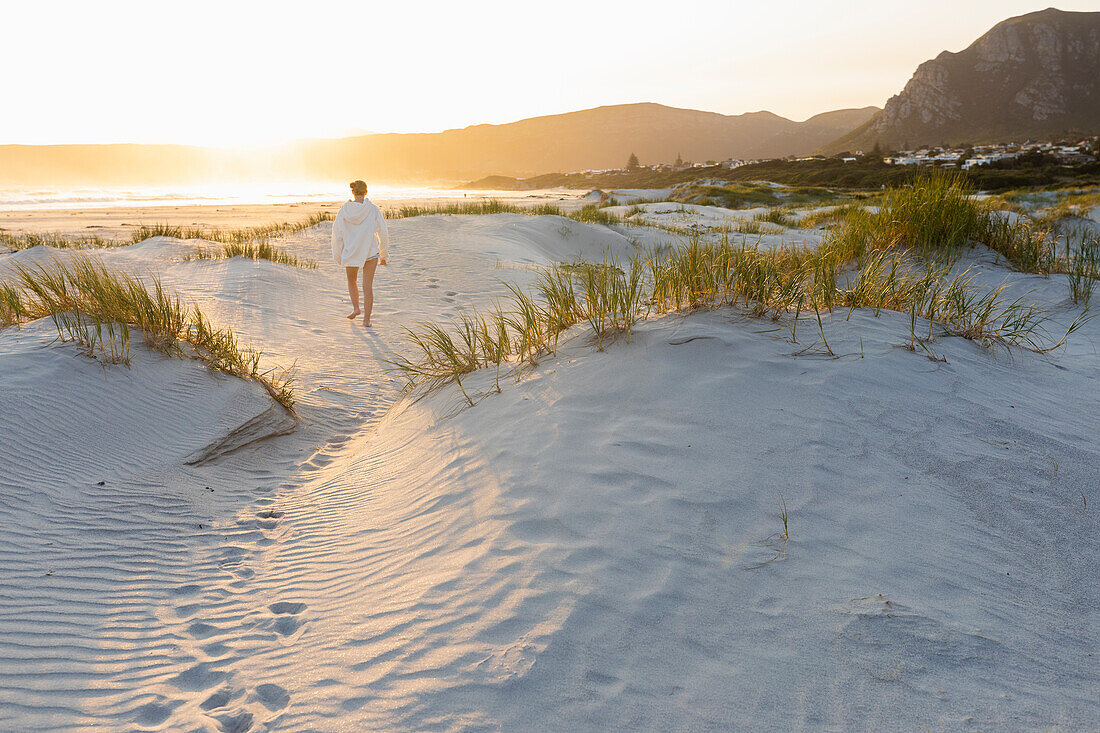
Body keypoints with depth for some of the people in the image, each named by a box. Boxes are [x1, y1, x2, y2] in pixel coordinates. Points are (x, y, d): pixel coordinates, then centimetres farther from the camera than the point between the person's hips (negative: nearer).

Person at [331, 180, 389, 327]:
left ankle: (355, 307, 17)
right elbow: (383, 233, -4)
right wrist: (383, 254, 8)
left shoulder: (344, 210, -6)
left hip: (351, 252, 1)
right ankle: (367, 319, 4)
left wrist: (337, 255, 9)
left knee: (352, 281, 27)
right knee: (368, 286, 5)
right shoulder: (373, 209, -9)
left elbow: (337, 234, -3)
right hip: (370, 251, -1)